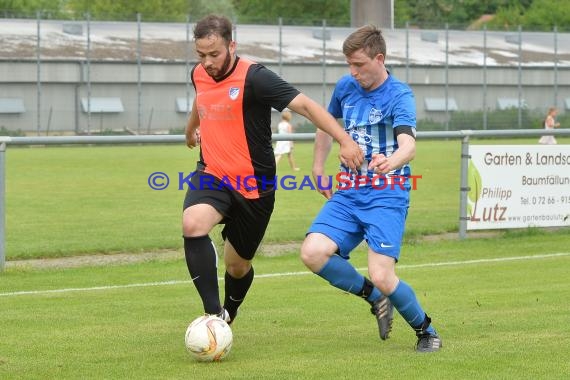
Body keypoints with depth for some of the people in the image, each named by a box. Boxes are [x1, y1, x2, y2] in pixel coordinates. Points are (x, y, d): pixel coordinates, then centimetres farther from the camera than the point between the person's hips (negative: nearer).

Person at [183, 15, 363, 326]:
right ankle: (213, 313, -27)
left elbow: (304, 105, -25)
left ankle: (229, 312, 44)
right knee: (193, 224, -29)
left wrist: (345, 141, -36)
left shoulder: (253, 77, -19)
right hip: (211, 175, 4)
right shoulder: (199, 75, 0)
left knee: (237, 265, 11)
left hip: (253, 186, -3)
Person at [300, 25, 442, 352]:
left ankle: (426, 331, 10)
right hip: (348, 192, 6)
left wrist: (390, 162, -50)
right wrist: (319, 169, 22)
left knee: (381, 276, -19)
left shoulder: (400, 96, -11)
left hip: (387, 194, -6)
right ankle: (375, 298, 6)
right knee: (313, 253, -18)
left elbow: (409, 147, -28)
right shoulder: (346, 87, 7)